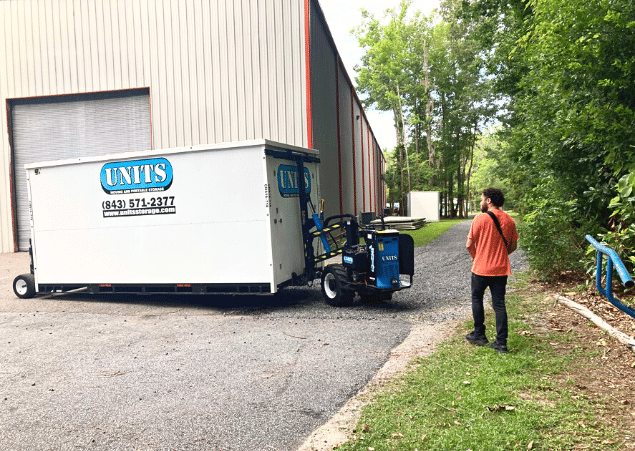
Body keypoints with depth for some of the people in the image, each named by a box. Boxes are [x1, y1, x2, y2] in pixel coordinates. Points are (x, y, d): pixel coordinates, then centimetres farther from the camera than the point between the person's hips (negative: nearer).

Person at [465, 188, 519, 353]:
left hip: (481, 268, -4)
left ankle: (479, 335, 21)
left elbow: (469, 245, -9)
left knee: (477, 299, 16)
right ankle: (501, 342, 6)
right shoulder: (509, 220, 4)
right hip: (501, 269, 4)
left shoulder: (480, 218, -12)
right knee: (499, 304, 7)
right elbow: (513, 246, 11)